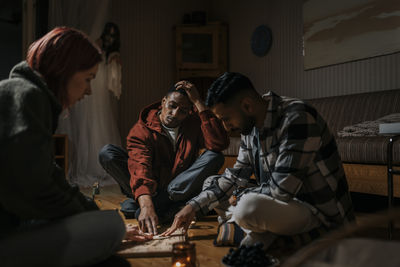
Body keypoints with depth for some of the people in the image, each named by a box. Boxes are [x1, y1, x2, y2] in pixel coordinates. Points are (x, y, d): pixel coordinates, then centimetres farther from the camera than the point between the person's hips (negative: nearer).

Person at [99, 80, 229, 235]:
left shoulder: (194, 123, -2)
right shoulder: (141, 130, -12)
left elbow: (220, 144, -22)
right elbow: (140, 167, -30)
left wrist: (198, 102, -21)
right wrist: (146, 205, -49)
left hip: (182, 189, 2)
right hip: (148, 191, -1)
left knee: (215, 157, -22)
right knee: (107, 153, -21)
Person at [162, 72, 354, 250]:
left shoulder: (297, 119, -25)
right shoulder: (251, 126, 3)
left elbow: (282, 189, -29)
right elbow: (235, 175, 12)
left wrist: (240, 195, -11)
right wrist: (194, 206, 1)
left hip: (320, 210, -9)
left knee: (249, 206, -36)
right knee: (211, 183, 9)